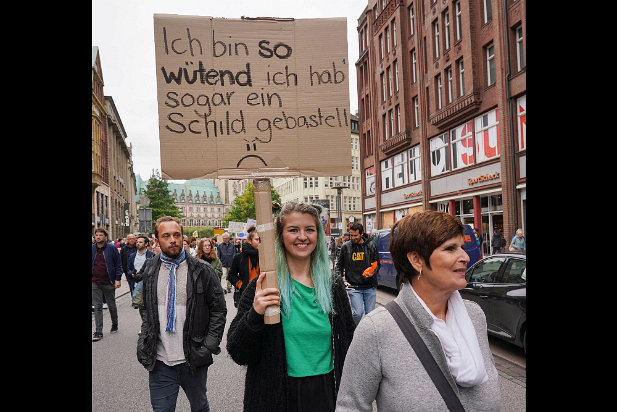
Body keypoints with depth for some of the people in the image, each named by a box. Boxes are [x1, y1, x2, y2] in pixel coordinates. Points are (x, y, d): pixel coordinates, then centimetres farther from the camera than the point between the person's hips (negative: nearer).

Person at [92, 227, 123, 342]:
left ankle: (114, 325, 34)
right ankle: (98, 332, 3)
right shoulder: (92, 249, 5)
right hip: (95, 283, 2)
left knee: (112, 306, 13)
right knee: (97, 307, 1)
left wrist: (118, 279, -10)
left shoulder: (112, 248, -4)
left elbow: (118, 264, -3)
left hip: (109, 283, -2)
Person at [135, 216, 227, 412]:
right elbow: (147, 309, 14)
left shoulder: (202, 270, -8)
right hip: (159, 361, 2)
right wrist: (144, 341, 2)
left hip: (193, 359, -1)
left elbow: (219, 309, -4)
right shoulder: (149, 270, 2)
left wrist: (209, 346, -12)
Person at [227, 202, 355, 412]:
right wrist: (255, 315, -27)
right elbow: (237, 354, -11)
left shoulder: (333, 285, -1)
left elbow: (349, 342, 10)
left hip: (326, 394, 3)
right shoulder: (263, 286, -11)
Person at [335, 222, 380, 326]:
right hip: (353, 287, -1)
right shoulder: (345, 246, 3)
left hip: (370, 287, 1)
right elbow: (339, 265, 12)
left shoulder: (371, 246, 3)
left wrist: (372, 272, -9)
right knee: (358, 313, -11)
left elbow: (377, 264, 12)